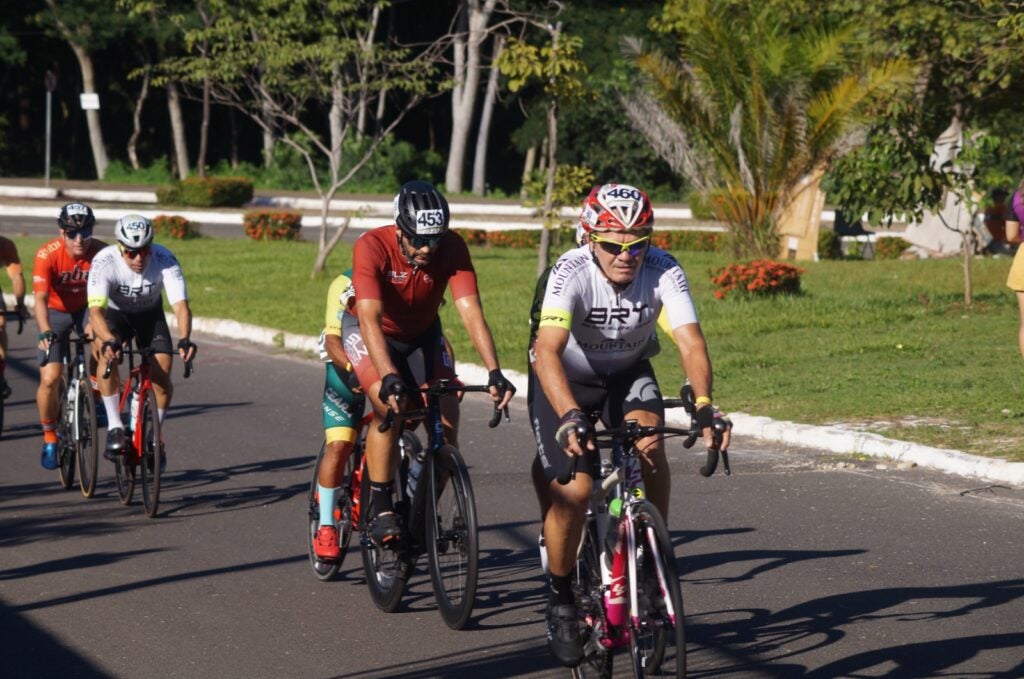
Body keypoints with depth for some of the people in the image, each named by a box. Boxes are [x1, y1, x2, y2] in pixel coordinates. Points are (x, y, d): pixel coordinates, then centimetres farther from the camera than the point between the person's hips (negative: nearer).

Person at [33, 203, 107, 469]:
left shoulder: (102, 252, -23)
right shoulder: (47, 255, -28)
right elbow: (41, 298, -35)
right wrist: (45, 332, -51)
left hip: (87, 308, 1)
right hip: (56, 312, -1)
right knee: (50, 379, -12)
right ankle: (49, 439, 10)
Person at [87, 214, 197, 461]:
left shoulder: (164, 260, -30)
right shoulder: (104, 262, -33)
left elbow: (180, 304, -36)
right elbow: (95, 310, -43)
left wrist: (185, 339, -55)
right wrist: (109, 341, -61)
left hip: (150, 315, 2)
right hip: (114, 314, -2)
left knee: (162, 378, -13)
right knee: (107, 352, -33)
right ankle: (114, 427, -23)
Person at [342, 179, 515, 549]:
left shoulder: (452, 248, -26)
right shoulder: (372, 246, -34)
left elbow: (471, 311, -32)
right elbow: (370, 318, -43)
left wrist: (494, 372, -44)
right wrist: (389, 377, -56)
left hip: (422, 332, 3)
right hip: (369, 332, -3)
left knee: (446, 423, -10)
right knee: (389, 407, -29)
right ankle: (380, 508, -17)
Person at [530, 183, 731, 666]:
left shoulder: (663, 271, -25)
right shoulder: (572, 272, -32)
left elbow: (690, 342, -34)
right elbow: (547, 350, -44)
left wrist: (704, 407, -51)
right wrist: (569, 417, -60)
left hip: (628, 373, 2)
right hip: (568, 380, -2)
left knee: (650, 442, -28)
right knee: (573, 490, -17)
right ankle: (560, 599, 6)